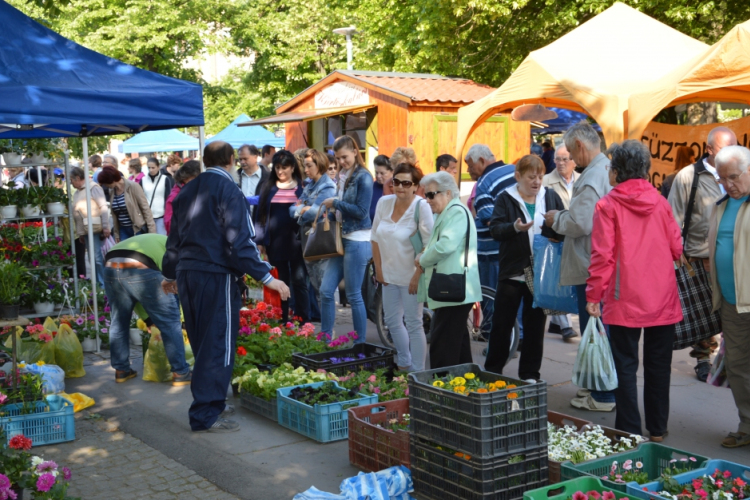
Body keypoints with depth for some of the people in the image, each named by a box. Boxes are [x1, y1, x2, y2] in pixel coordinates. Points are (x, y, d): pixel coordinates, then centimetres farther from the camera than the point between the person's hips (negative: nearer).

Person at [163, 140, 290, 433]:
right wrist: (267, 278, -16)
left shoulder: (187, 191, 14)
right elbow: (239, 242, -18)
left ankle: (212, 401, 29)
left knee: (202, 343, 18)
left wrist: (170, 274, 33)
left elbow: (175, 239, 20)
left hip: (187, 274, 8)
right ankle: (206, 414, -1)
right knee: (218, 345, -3)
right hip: (216, 275, -8)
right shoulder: (228, 191, -10)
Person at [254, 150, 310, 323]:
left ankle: (303, 322, 4)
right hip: (275, 242, 2)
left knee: (299, 281, -2)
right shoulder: (269, 188, 8)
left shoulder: (301, 187, 4)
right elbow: (260, 214, 7)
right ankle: (282, 321, 15)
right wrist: (260, 240, 2)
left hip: (296, 241, -2)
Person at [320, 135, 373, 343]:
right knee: (326, 291, 6)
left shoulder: (363, 177, -10)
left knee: (354, 295, -1)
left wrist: (335, 203, -9)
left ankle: (360, 344, 11)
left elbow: (361, 211, -17)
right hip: (341, 239, 8)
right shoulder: (342, 177, 12)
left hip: (357, 242, -8)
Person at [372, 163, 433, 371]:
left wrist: (417, 276, -19)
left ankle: (416, 372, 10)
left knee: (413, 324, 0)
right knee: (392, 321, 16)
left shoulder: (421, 207, -17)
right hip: (389, 274, 7)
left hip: (410, 276, -6)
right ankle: (404, 364, 34)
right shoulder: (384, 202, 0)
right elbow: (376, 238, 8)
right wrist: (379, 268, 6)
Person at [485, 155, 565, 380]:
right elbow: (495, 228, -9)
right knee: (502, 323, 5)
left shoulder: (551, 197, 7)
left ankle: (530, 374, 19)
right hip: (512, 271, -2)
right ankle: (492, 372, 18)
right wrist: (515, 227, -27)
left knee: (535, 325, 8)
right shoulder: (506, 198, 0)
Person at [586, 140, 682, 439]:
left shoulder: (608, 205, -8)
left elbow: (602, 255, -12)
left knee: (626, 365, 5)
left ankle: (630, 431, 7)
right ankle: (657, 428, 22)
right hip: (663, 301, 3)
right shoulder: (660, 202, 2)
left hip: (625, 301, -3)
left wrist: (594, 295, -6)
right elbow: (677, 248, 5)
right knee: (658, 365, 13)